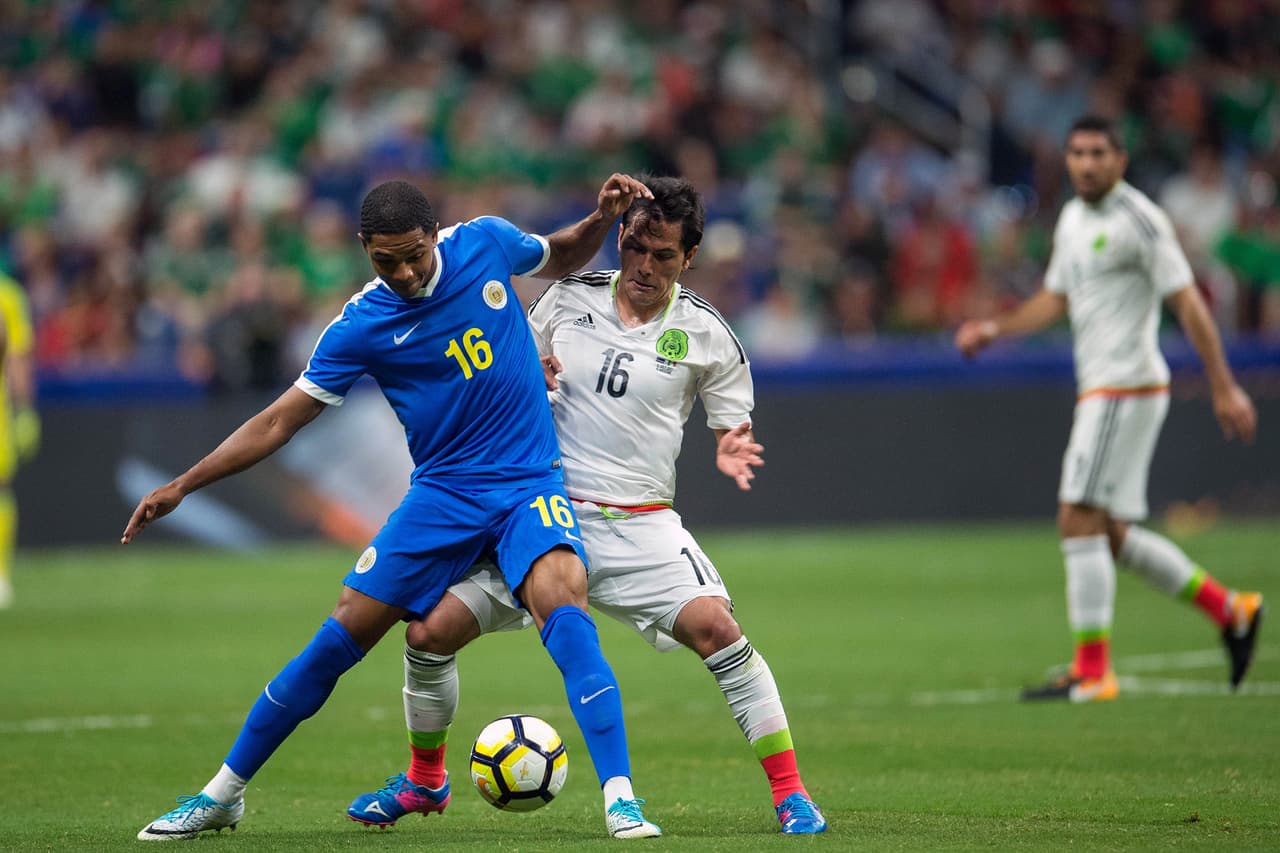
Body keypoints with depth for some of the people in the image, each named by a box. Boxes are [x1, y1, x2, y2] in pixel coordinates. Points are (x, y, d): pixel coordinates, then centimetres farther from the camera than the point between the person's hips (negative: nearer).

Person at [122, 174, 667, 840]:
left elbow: (561, 259, 19)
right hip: (441, 492, 0)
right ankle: (222, 793, 13)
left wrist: (602, 218, -1)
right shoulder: (361, 324, -8)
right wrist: (182, 486, -8)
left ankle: (620, 798, -27)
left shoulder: (485, 242, -4)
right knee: (342, 636, -3)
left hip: (529, 485, 0)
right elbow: (279, 421, -2)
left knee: (563, 605, -28)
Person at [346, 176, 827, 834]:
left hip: (639, 526, -2)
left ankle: (789, 793, -16)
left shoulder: (705, 334, -2)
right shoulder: (570, 297, 4)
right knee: (429, 633, -5)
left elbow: (733, 426, 6)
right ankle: (424, 779, 22)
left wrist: (732, 451, -18)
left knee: (716, 628, -26)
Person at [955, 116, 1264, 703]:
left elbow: (1188, 303, -12)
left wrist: (1224, 387, -15)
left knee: (1079, 522, -11)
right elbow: (1054, 300, 26)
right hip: (1098, 388, 9)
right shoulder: (1073, 219, 16)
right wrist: (994, 329, 12)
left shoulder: (1138, 219, -11)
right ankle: (1230, 610, 21)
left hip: (1127, 386, -9)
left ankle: (1091, 671, -8)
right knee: (1113, 537, 10)